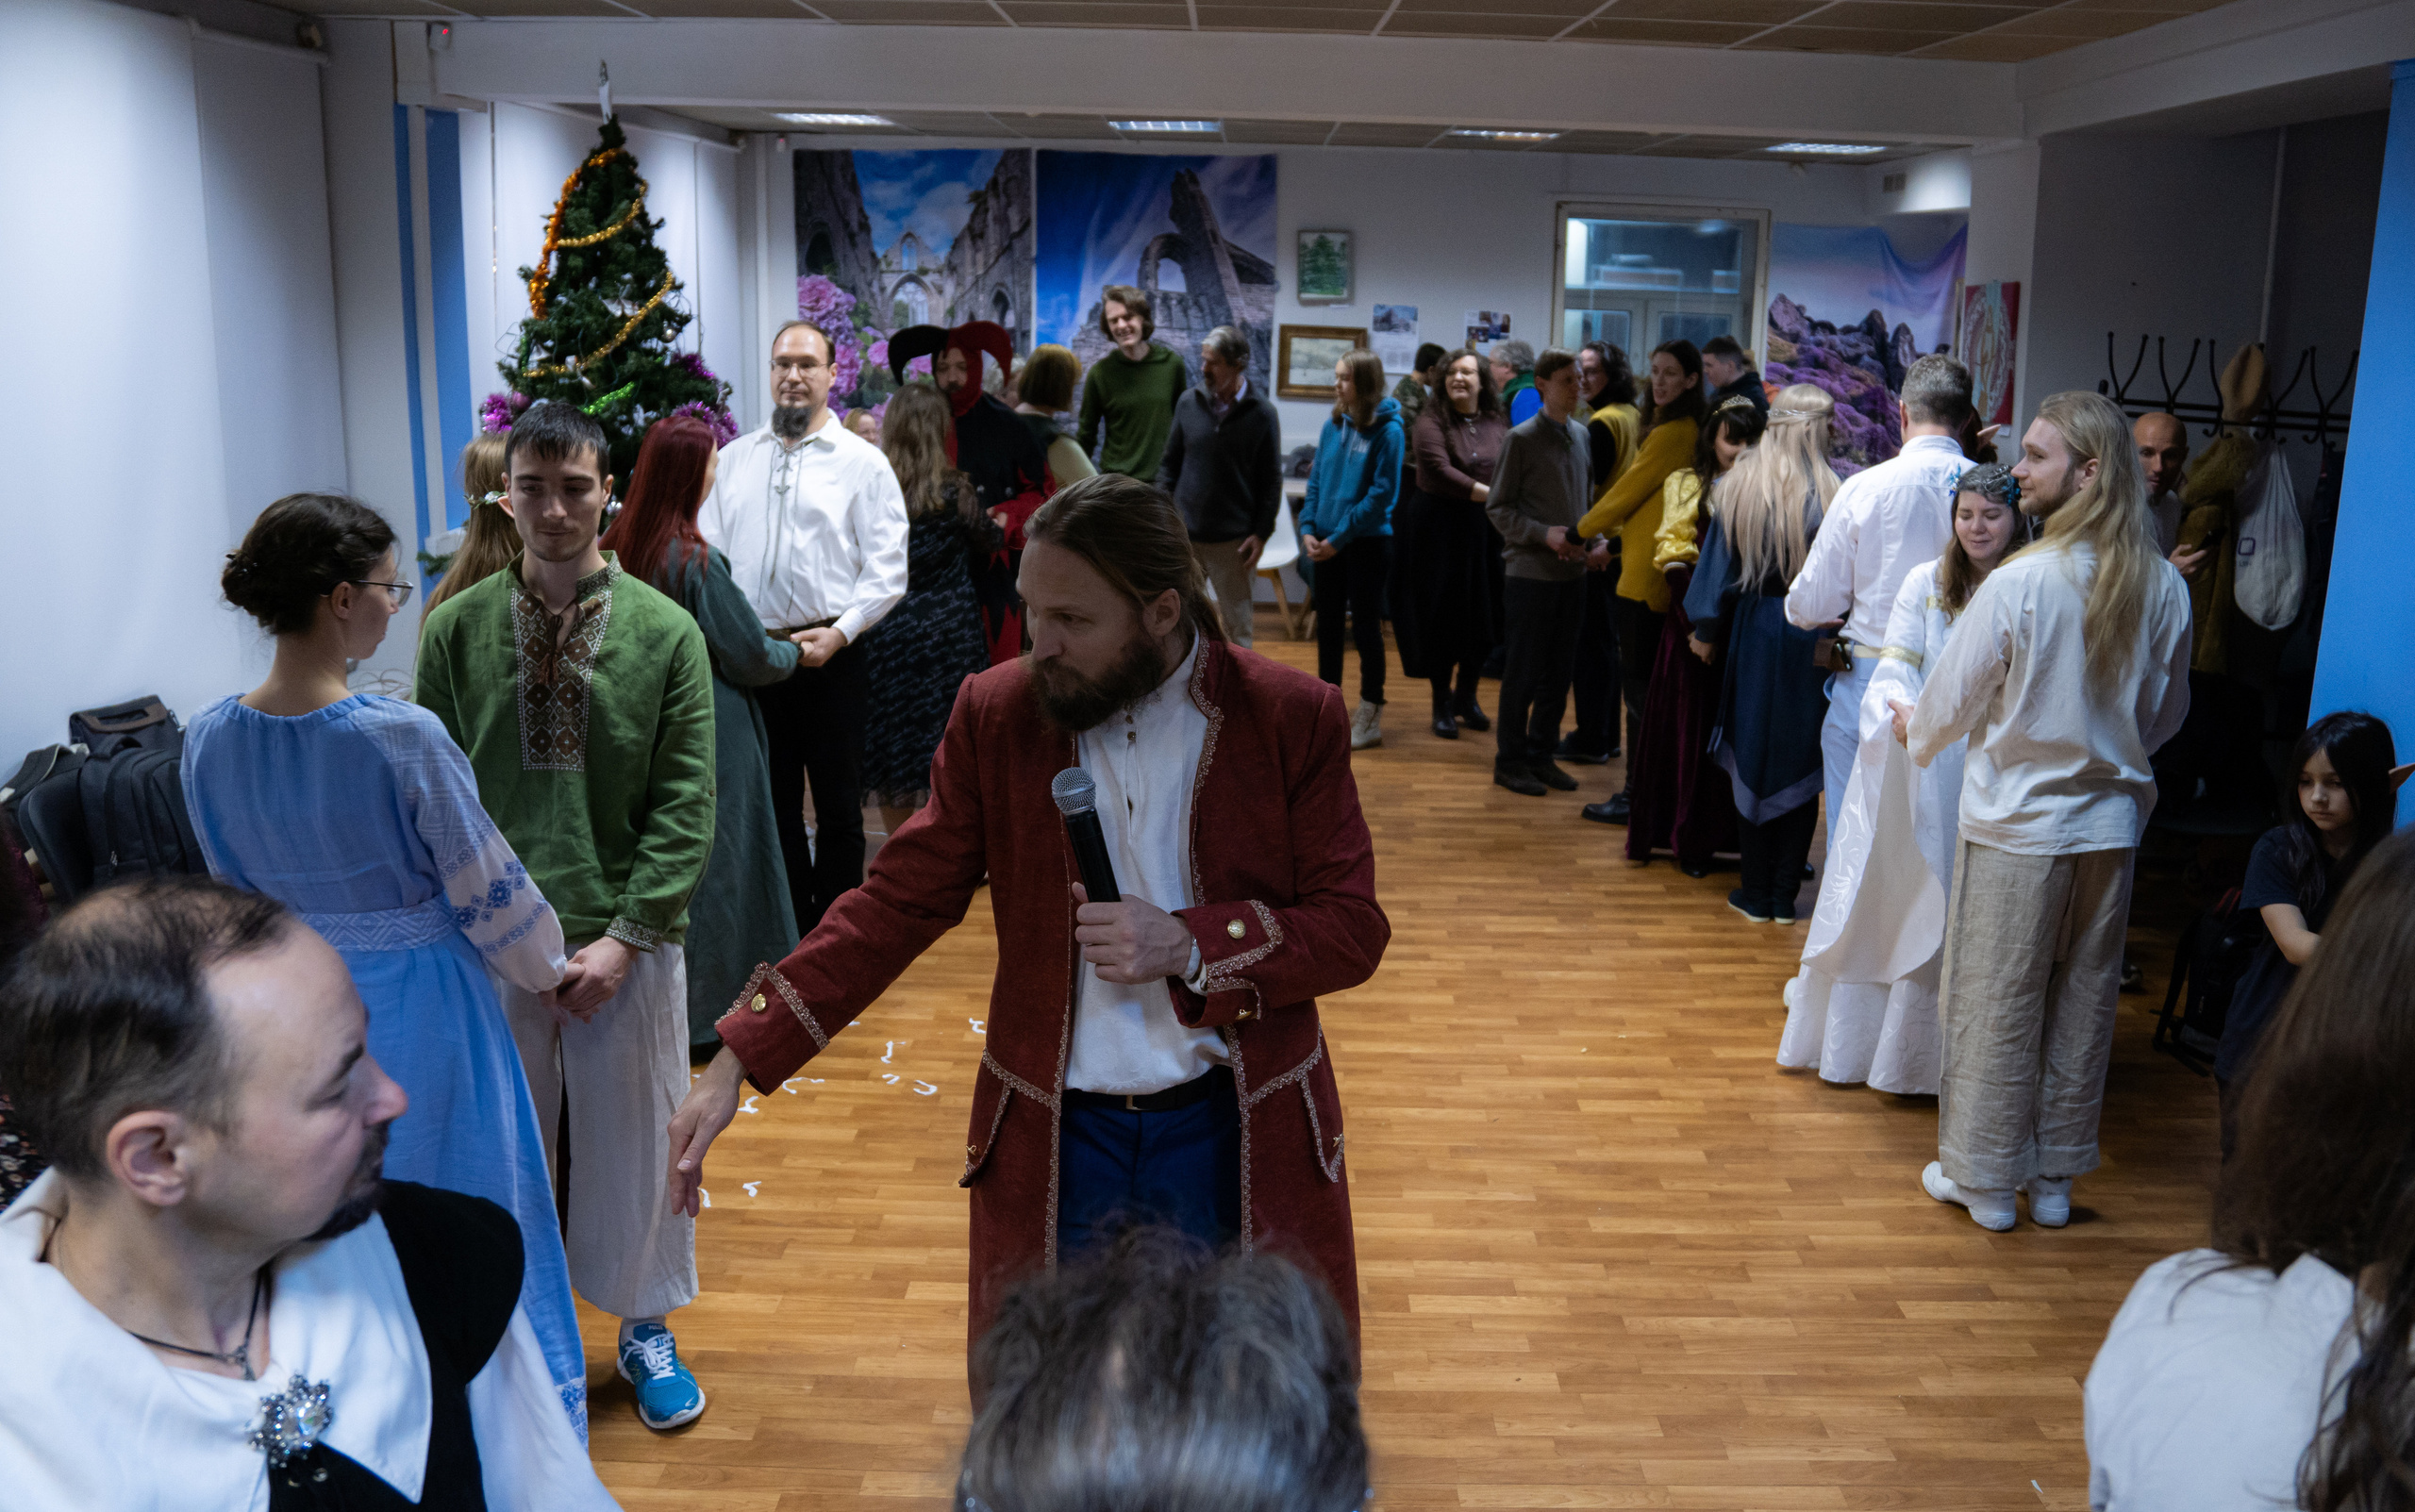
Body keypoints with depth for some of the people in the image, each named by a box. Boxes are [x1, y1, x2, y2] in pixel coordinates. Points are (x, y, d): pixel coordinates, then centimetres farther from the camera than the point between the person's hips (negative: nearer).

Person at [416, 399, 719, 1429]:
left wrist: (624, 935, -12)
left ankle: (644, 1327, 33)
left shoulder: (665, 632, -5)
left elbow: (686, 805, -6)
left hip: (627, 943, -1)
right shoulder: (456, 630, -1)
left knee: (633, 1139, 12)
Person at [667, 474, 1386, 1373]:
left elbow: (1353, 930, -5)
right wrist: (739, 1060, -8)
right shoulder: (996, 715, -3)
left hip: (1239, 1140, -1)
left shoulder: (1294, 718, -8)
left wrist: (1190, 945, -21)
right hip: (1056, 1141, 1)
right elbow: (898, 903, -1)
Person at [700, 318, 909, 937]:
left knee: (838, 808, 6)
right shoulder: (732, 459, 11)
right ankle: (791, 931, 28)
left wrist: (838, 633, -16)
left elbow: (887, 569, -5)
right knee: (773, 804, 14)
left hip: (830, 655, -3)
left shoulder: (862, 462, 0)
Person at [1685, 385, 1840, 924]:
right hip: (1814, 638, -1)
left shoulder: (1739, 487, -4)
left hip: (1754, 634, 1)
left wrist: (1707, 633, 11)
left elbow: (1719, 567, 1)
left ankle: (1755, 895, 17)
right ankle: (1785, 896, 15)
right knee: (1800, 763, 10)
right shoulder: (1833, 494, -12)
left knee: (1752, 759, 11)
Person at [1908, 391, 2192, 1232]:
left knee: (1996, 1005, 8)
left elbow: (1950, 701, -9)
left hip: (2017, 823, -4)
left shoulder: (2020, 582, -20)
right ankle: (2056, 1177, 27)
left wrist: (1916, 731, 12)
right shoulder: (2164, 588, -5)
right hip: (2111, 824, 5)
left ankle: (1985, 1177, 20)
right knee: (2083, 1005, 15)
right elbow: (2166, 715, 8)